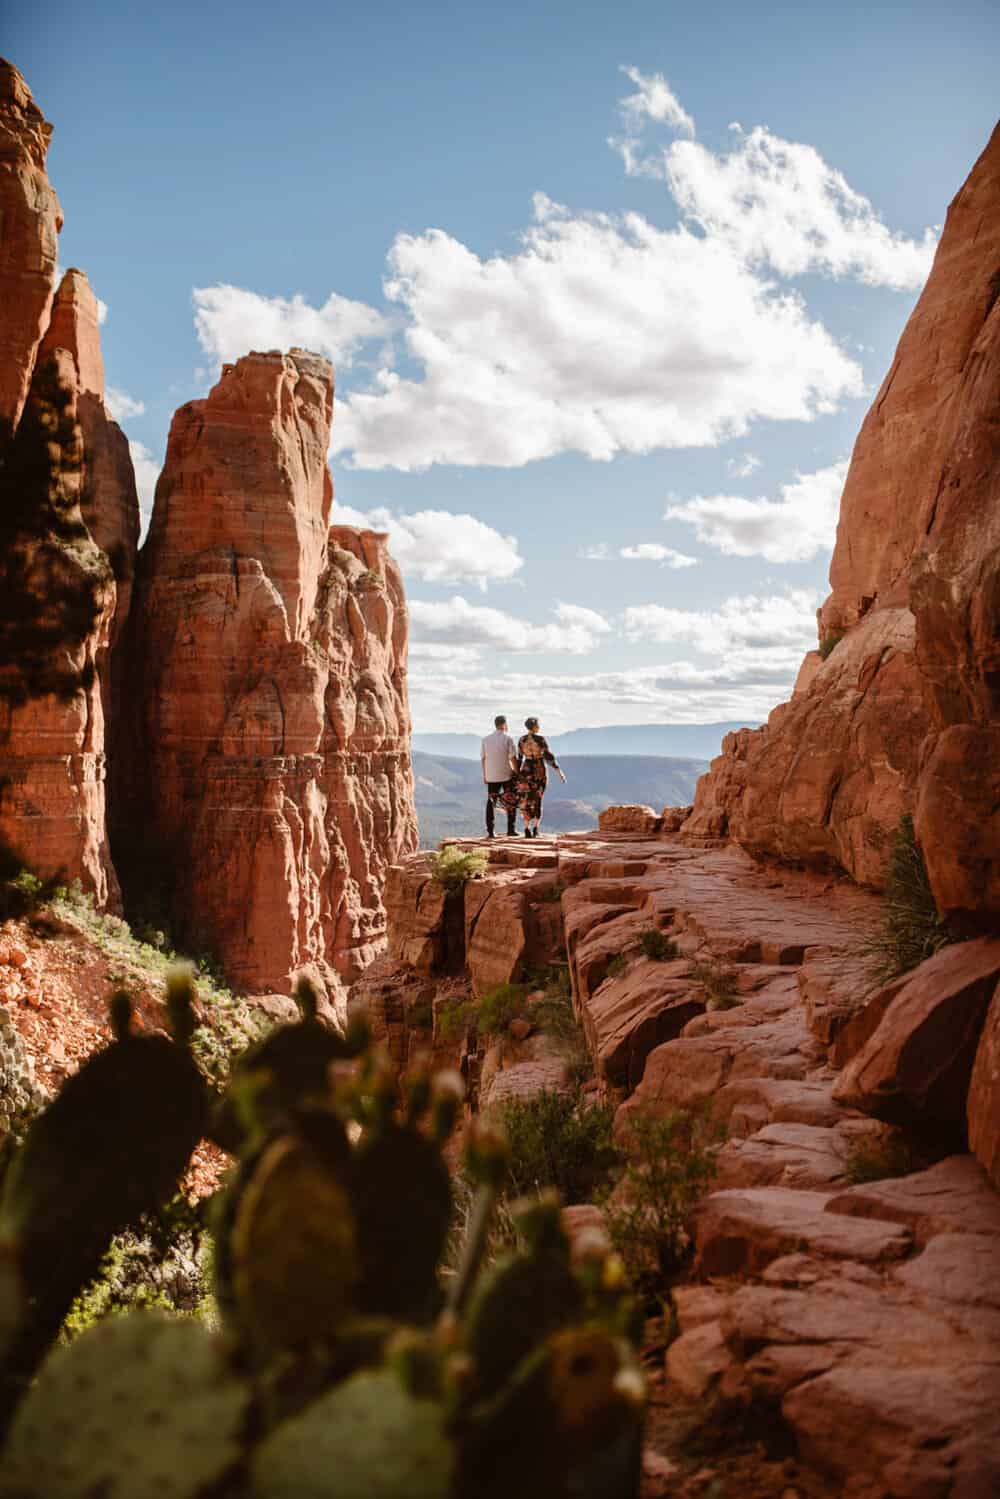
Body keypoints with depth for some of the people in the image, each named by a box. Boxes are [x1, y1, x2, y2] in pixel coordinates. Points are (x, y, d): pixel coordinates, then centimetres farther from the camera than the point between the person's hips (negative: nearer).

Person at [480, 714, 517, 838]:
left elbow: (482, 758, 7)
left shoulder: (486, 739, 4)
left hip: (491, 776, 3)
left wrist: (484, 775, 15)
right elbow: (512, 758, -11)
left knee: (491, 802, 8)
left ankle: (490, 831, 2)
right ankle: (510, 830, 8)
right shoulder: (507, 738, -8)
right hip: (506, 775, -3)